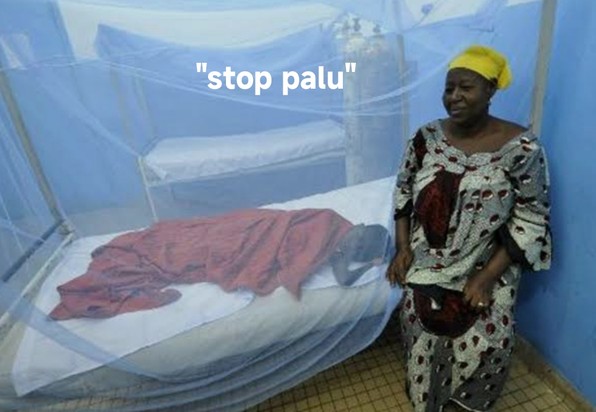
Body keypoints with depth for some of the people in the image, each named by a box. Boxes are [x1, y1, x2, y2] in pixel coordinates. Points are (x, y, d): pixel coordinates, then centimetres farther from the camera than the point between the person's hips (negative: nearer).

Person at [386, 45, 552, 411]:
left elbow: (531, 220, -8)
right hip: (426, 264, 2)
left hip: (487, 267, -1)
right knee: (422, 329, -3)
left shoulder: (521, 147, -11)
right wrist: (403, 249, -3)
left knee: (486, 341, -7)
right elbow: (404, 192, 6)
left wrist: (488, 276, -14)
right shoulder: (427, 137, -3)